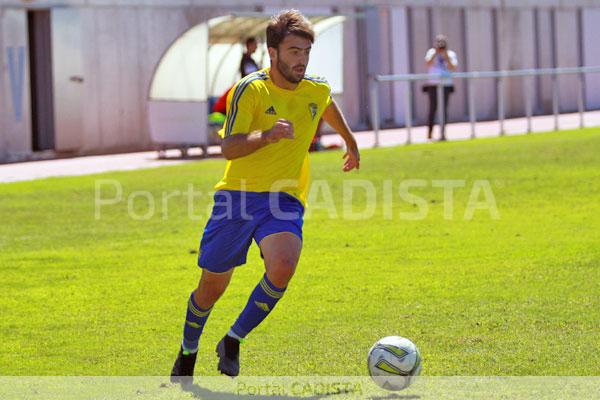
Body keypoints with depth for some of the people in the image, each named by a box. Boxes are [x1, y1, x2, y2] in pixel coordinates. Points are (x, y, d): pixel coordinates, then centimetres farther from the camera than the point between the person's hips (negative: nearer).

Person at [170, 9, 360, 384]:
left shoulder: (317, 90, 4)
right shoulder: (251, 89, -11)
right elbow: (228, 148, -22)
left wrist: (351, 143, 44)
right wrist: (267, 136, -39)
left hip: (285, 199, 2)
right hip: (237, 195, -2)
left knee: (283, 265, -28)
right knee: (212, 286, 7)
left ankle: (233, 341, -11)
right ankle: (188, 353, 36)